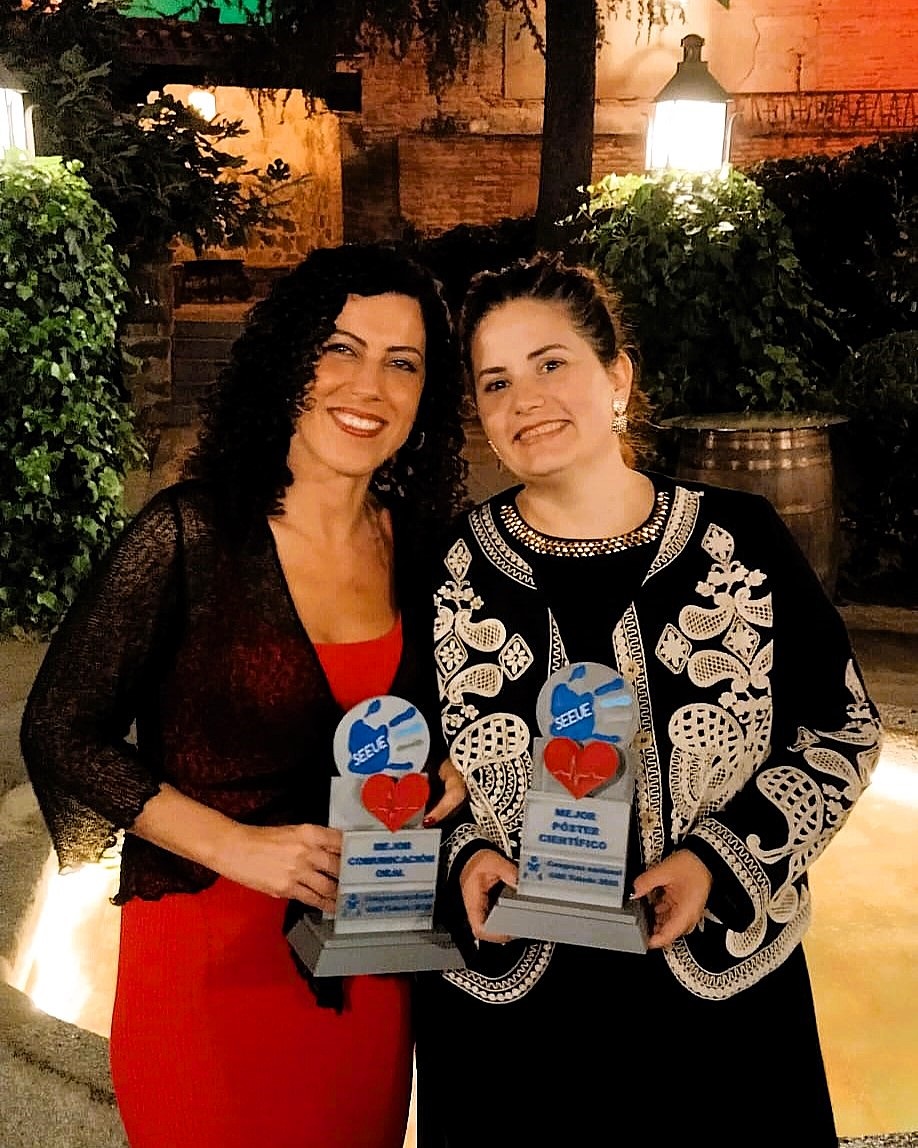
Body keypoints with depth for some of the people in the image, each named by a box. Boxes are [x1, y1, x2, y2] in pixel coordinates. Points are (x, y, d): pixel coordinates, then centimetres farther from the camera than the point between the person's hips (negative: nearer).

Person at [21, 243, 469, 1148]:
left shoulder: (419, 548, 0)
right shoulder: (190, 533, -14)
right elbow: (61, 732, -11)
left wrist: (448, 771, -6)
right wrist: (236, 845, -17)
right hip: (207, 954, -4)